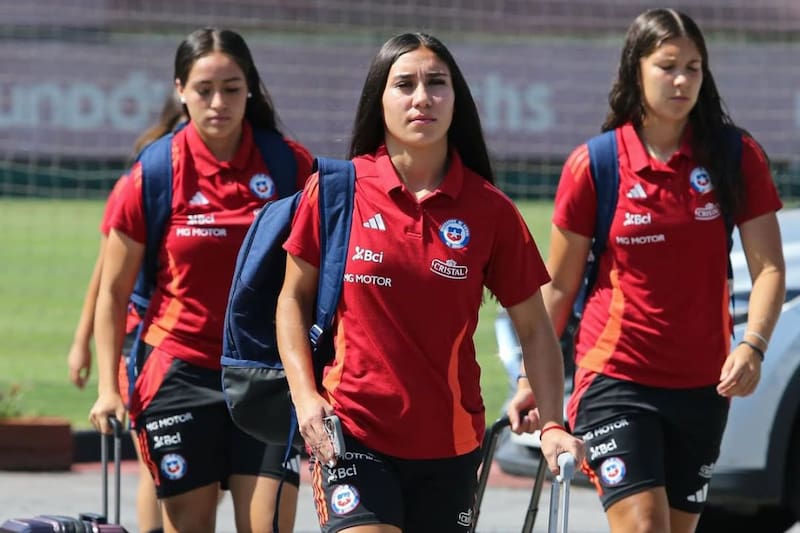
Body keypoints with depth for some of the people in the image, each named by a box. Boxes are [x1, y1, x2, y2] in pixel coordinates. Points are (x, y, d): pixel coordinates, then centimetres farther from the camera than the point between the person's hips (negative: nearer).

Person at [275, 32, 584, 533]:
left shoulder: (489, 209, -2)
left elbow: (534, 328, 5)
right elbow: (294, 298, 7)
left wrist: (553, 424, -6)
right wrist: (305, 396, -5)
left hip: (451, 444, 2)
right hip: (353, 433, -2)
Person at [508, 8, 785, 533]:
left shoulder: (737, 156, -2)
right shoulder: (592, 165, -6)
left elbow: (769, 267, -4)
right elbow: (559, 286, 2)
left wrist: (752, 346, -21)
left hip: (703, 385, 3)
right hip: (616, 377, -3)